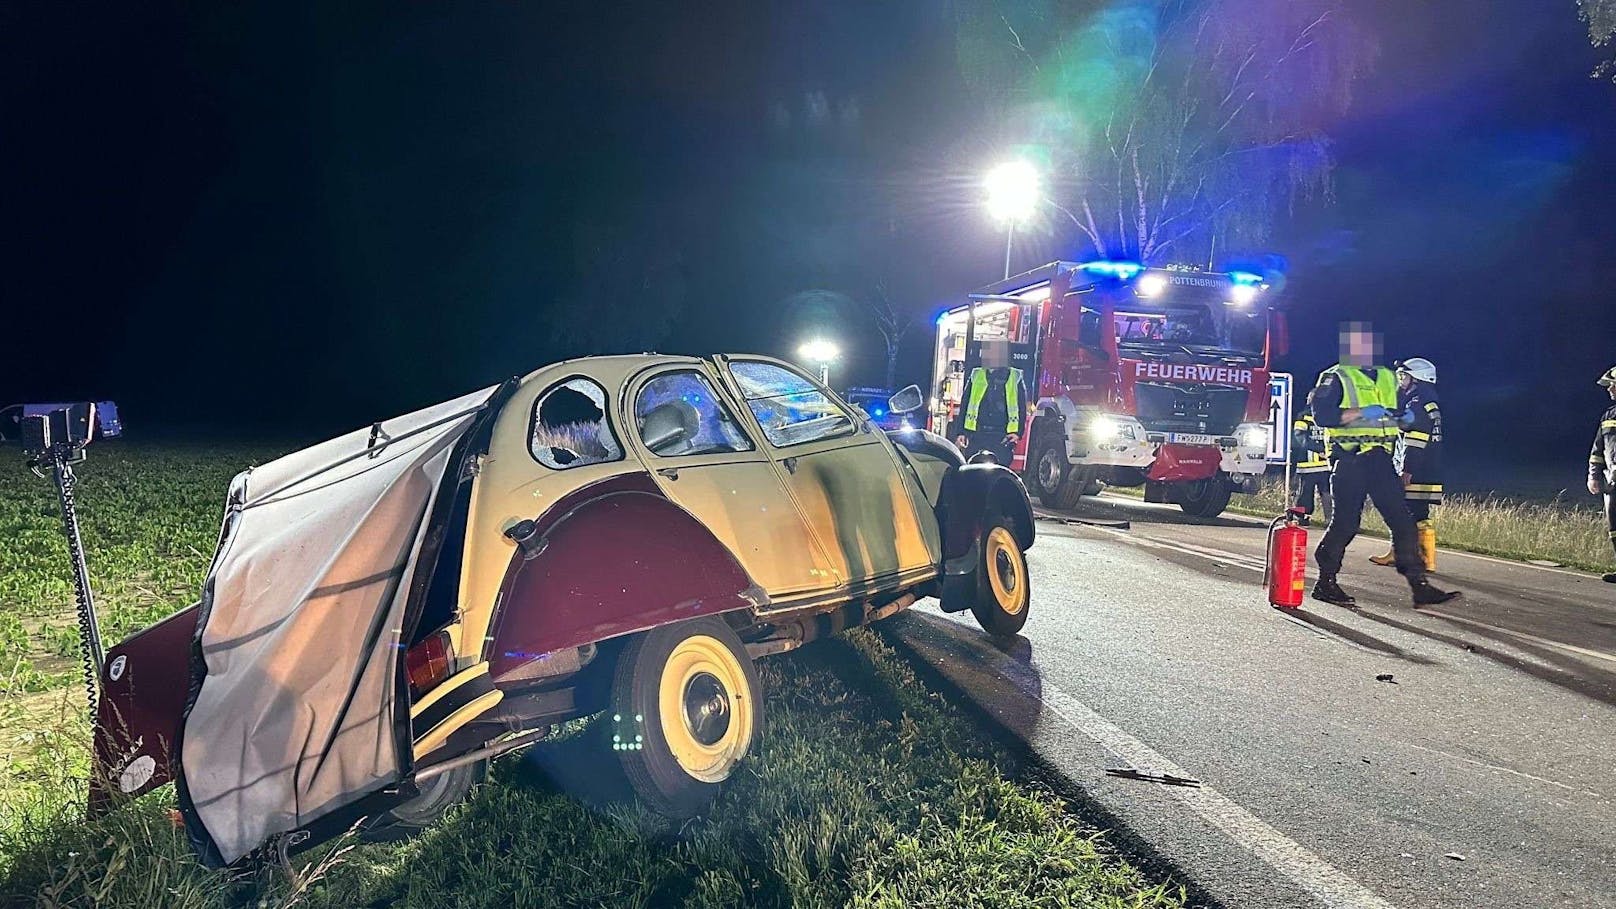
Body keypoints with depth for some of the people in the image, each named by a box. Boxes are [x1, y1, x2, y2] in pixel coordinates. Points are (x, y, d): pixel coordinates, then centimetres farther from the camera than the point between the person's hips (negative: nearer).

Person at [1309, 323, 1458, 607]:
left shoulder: (1387, 377, 21)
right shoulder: (1336, 377, -2)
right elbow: (1321, 414, -14)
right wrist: (1360, 412, -21)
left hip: (1381, 460, 7)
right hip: (1350, 459, -7)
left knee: (1403, 521, 1)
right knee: (1346, 522, -4)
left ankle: (1420, 586, 3)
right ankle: (1325, 583, 8)